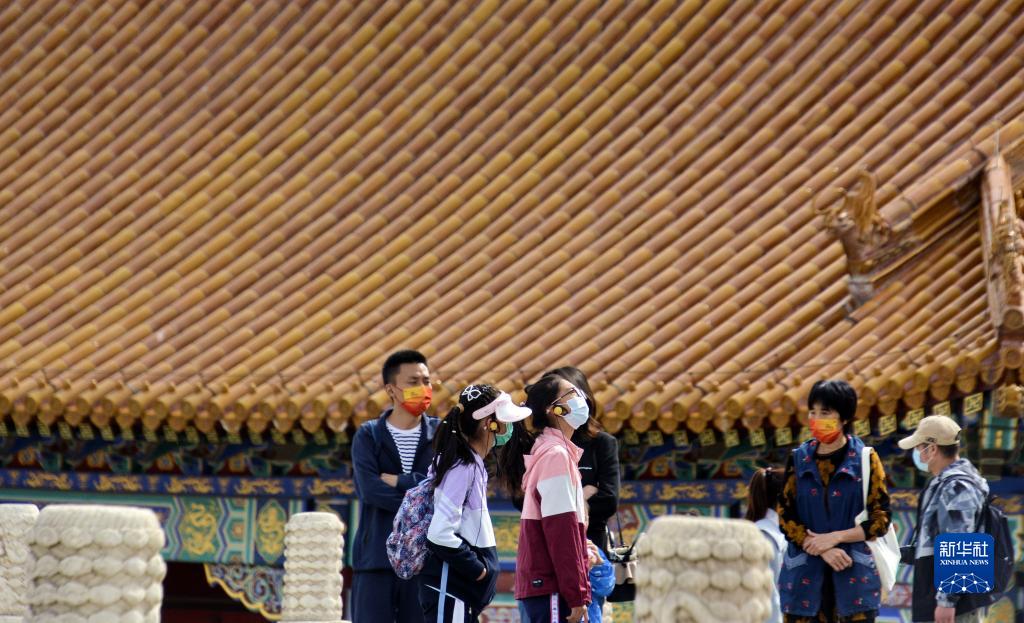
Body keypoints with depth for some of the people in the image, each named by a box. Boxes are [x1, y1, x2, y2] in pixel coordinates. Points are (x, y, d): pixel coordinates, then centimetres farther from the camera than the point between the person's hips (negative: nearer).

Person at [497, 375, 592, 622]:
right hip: (552, 586, -10)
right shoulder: (556, 455, -11)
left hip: (540, 584, 10)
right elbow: (560, 531, -16)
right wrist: (576, 594, -16)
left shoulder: (548, 452, 18)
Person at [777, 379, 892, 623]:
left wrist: (835, 537, -12)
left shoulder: (865, 460, 3)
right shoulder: (798, 459, 9)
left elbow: (881, 519, 0)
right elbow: (785, 517, 5)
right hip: (805, 577, 2)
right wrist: (823, 550, -10)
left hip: (854, 576, -2)